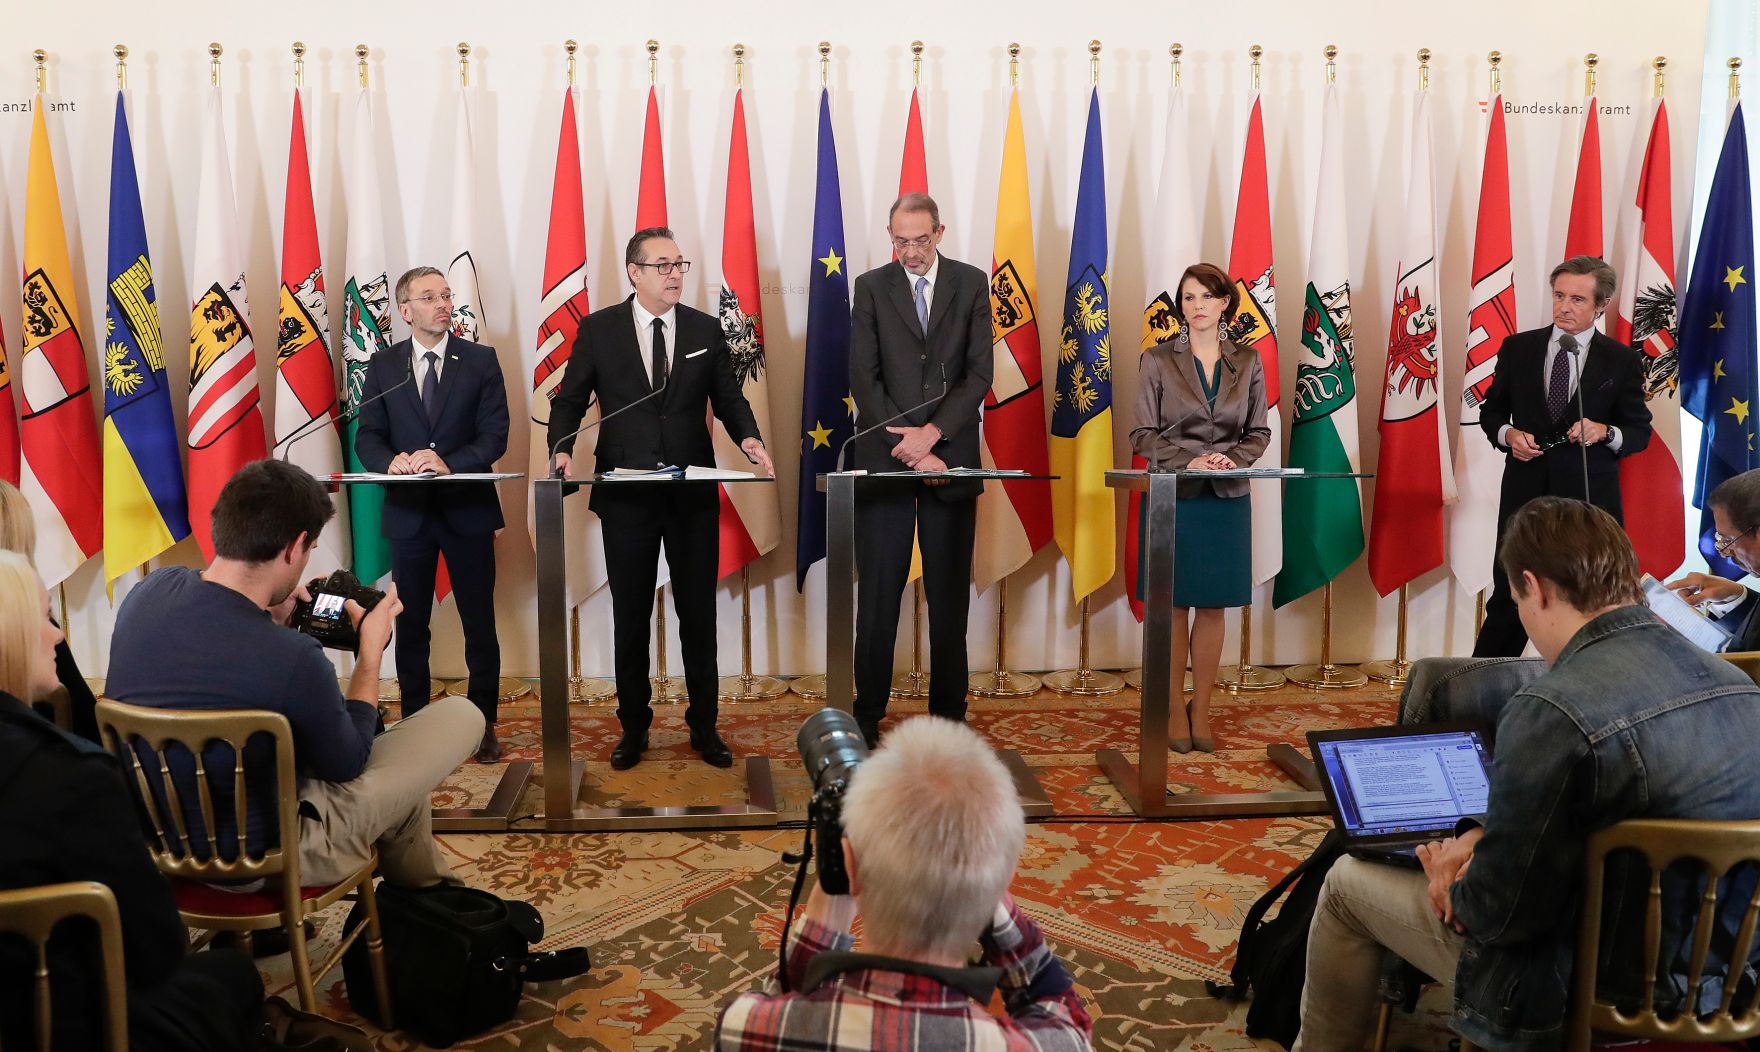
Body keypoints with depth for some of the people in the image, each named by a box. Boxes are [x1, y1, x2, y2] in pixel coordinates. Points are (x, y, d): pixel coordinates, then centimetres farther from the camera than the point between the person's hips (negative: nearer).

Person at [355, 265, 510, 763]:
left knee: (479, 623, 5)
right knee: (410, 625, 10)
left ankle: (484, 723, 17)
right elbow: (368, 437, 2)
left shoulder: (481, 360, 0)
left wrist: (448, 462, -22)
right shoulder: (383, 366, 5)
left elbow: (495, 436, -7)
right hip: (408, 512, 2)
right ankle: (415, 720, 23)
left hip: (468, 510, -1)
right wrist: (392, 461, -19)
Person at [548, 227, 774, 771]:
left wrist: (749, 438, -12)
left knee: (698, 612, 7)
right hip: (626, 494, -1)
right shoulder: (598, 330, 2)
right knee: (630, 615, 9)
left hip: (693, 492, 1)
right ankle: (633, 726, 23)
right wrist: (562, 448, -15)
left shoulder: (706, 329, 6)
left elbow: (729, 397, 8)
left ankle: (704, 725, 20)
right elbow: (570, 400, 3)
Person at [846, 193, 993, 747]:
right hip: (884, 457, -1)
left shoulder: (971, 283, 6)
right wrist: (908, 446, -12)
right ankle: (867, 716, 10)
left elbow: (979, 372, -1)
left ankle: (949, 712, 16)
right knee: (878, 593, 2)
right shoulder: (871, 287, 4)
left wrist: (932, 433, -13)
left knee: (950, 593, 6)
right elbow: (863, 379, -3)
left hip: (950, 457, 1)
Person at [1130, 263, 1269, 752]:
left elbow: (1259, 431, 9)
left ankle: (1201, 711, 16)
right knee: (1174, 605, 2)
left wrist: (1233, 458, -12)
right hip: (1173, 496, -2)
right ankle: (1173, 711, 12)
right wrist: (1187, 460, -18)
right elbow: (1142, 434, -3)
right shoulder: (1157, 360, 0)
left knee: (1213, 606, 6)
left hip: (1227, 497, 2)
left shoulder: (1247, 362, 7)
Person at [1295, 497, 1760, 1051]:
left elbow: (1499, 915, -22)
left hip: (1581, 1000, -8)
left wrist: (1455, 881, 0)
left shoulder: (1556, 711, -30)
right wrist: (1485, 836, 5)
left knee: (1348, 882, 12)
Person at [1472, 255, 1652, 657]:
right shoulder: (1517, 348, 5)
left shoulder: (1622, 360, 1)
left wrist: (1605, 432, -16)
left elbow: (1640, 431, 5)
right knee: (1507, 601, 5)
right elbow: (1491, 411, 13)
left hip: (1590, 498, -1)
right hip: (1525, 492, 1)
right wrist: (1507, 434, -7)